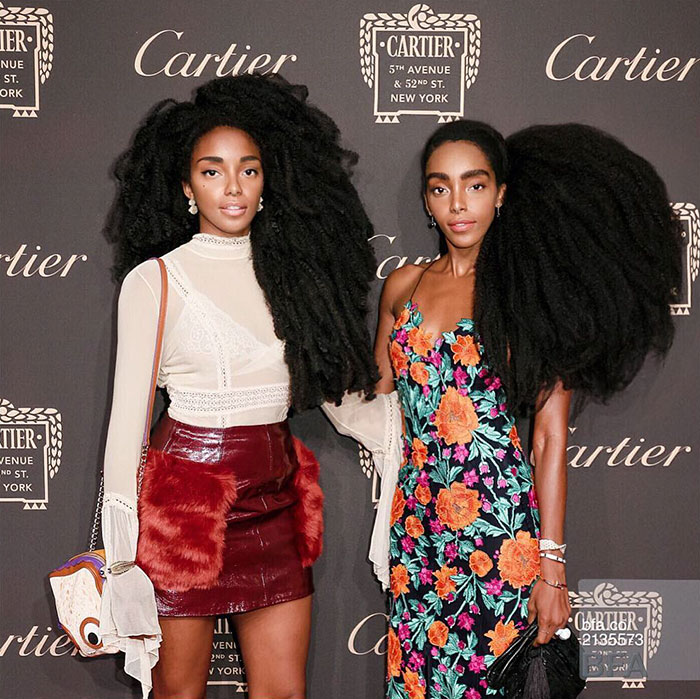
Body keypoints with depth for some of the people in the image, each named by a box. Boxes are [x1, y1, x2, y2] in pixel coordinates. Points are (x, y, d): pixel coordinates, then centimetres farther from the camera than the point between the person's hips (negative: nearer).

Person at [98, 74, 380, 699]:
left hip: (277, 503, 4)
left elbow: (333, 383, 13)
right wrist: (120, 555, -7)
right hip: (187, 496, -4)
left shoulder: (287, 271, 8)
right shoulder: (155, 279, -4)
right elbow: (127, 417, -5)